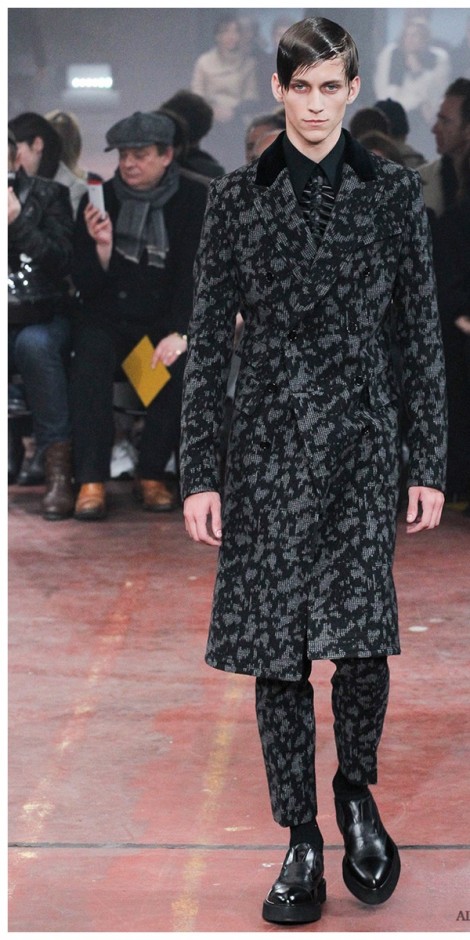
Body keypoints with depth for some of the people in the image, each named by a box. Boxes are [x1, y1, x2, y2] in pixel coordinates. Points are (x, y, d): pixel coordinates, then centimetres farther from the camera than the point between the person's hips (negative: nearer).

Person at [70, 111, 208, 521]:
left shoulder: (194, 199, -2)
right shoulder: (100, 199, -1)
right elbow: (86, 287, -3)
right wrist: (102, 246, -23)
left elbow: (195, 273, -9)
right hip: (109, 319, 0)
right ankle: (91, 482, -32)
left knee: (183, 364, -31)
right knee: (91, 361, -31)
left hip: (167, 320, 0)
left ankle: (152, 474, -17)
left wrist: (180, 333, -24)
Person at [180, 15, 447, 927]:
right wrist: (198, 471, 0)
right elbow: (208, 339, 4)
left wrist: (430, 464, 2)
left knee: (362, 631, -10)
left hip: (362, 440, 0)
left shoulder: (393, 191, 4)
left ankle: (356, 792, 18)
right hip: (268, 442, 1)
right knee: (277, 645, 2)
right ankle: (301, 840, 13)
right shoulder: (237, 197, 3)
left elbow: (421, 331, 5)